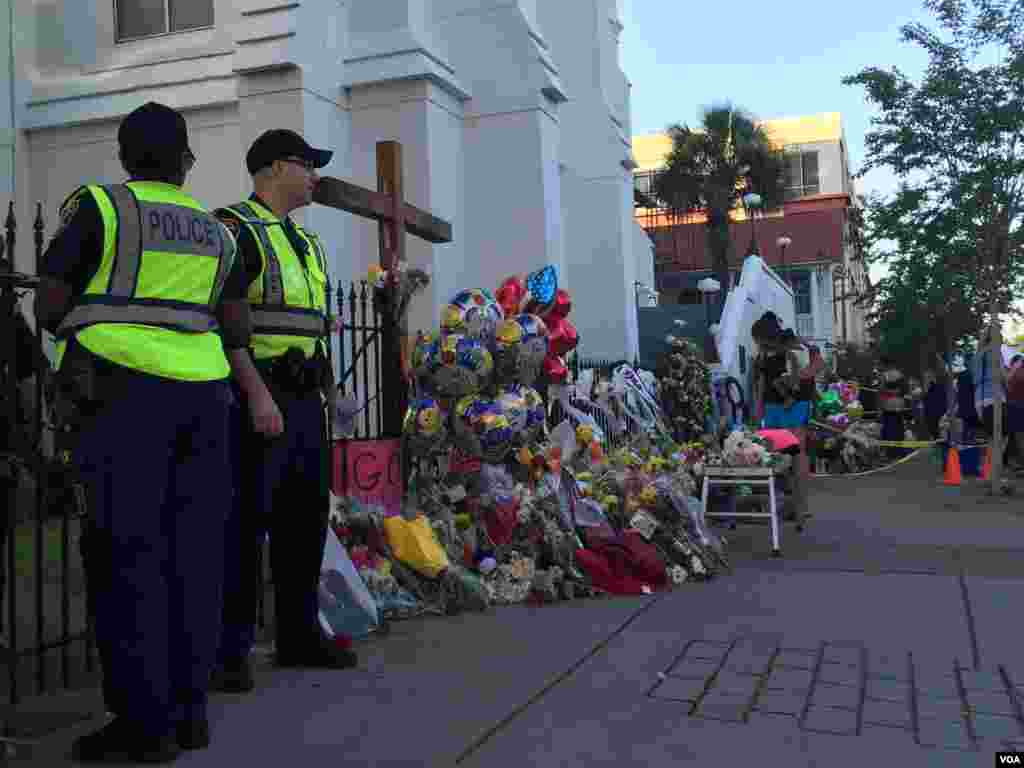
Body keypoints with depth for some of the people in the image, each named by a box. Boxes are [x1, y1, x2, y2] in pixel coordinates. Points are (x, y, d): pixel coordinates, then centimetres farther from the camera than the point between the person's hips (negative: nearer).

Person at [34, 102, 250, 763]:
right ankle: (189, 709, 9)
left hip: (123, 394, -5)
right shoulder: (215, 231, 16)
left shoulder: (98, 207, 2)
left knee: (126, 554, -4)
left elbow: (48, 309, 0)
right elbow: (238, 331, 11)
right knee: (191, 552, 5)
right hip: (200, 396, 5)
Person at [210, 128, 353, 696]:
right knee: (243, 523, -6)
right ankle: (228, 651, 3)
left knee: (305, 521, 11)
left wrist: (319, 397, 18)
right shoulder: (235, 229, -6)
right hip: (255, 398, -8)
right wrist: (257, 393, -23)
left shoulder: (304, 243, 21)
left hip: (303, 400, 9)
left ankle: (298, 636, 21)